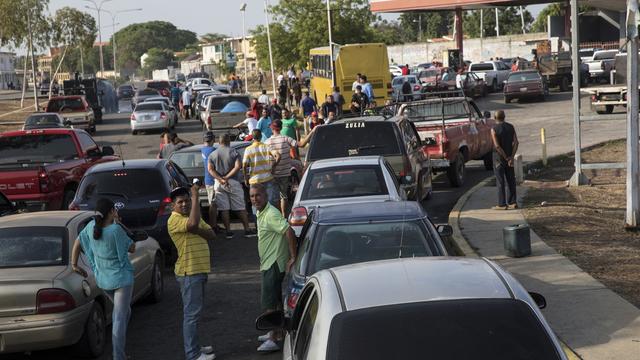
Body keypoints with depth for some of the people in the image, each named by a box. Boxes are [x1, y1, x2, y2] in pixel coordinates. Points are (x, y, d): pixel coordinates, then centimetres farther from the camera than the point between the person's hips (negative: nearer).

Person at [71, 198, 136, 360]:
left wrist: (74, 265, 17)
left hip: (102, 279, 7)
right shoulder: (115, 230, -22)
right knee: (120, 318, -4)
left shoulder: (91, 226, -5)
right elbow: (132, 248, -7)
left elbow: (77, 243, 6)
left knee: (122, 310, 26)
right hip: (121, 278, -7)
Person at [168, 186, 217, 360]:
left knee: (195, 311, 18)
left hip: (200, 270, 9)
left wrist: (197, 230, -13)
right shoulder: (174, 220, -14)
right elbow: (193, 223, -34)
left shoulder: (192, 217, 15)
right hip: (188, 273, -9)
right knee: (192, 312, -7)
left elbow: (212, 235, 7)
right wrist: (196, 195, -28)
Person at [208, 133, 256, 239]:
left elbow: (210, 169, -6)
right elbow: (238, 166, -15)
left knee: (224, 209, 5)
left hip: (218, 184, 2)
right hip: (232, 182, -2)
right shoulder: (233, 152, -2)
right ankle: (247, 230, 5)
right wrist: (227, 177, -14)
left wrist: (220, 179, -15)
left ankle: (228, 231, 4)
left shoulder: (212, 155, 6)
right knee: (241, 208, 4)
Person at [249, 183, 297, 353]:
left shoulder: (271, 214, -20)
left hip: (274, 264, -10)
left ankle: (272, 340, -8)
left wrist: (293, 257, -28)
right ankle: (277, 332, 30)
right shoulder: (261, 213, 11)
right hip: (269, 264, 10)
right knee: (277, 300, 19)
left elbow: (289, 232, -29)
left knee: (268, 303, -9)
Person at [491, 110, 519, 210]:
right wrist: (511, 157, -9)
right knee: (511, 180, 11)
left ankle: (502, 204, -1)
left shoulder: (494, 129, -13)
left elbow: (497, 146, -20)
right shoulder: (511, 127, 3)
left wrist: (507, 158, -15)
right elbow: (516, 142, -5)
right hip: (509, 157, 5)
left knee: (500, 181, -1)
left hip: (499, 157, -5)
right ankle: (512, 202, 13)